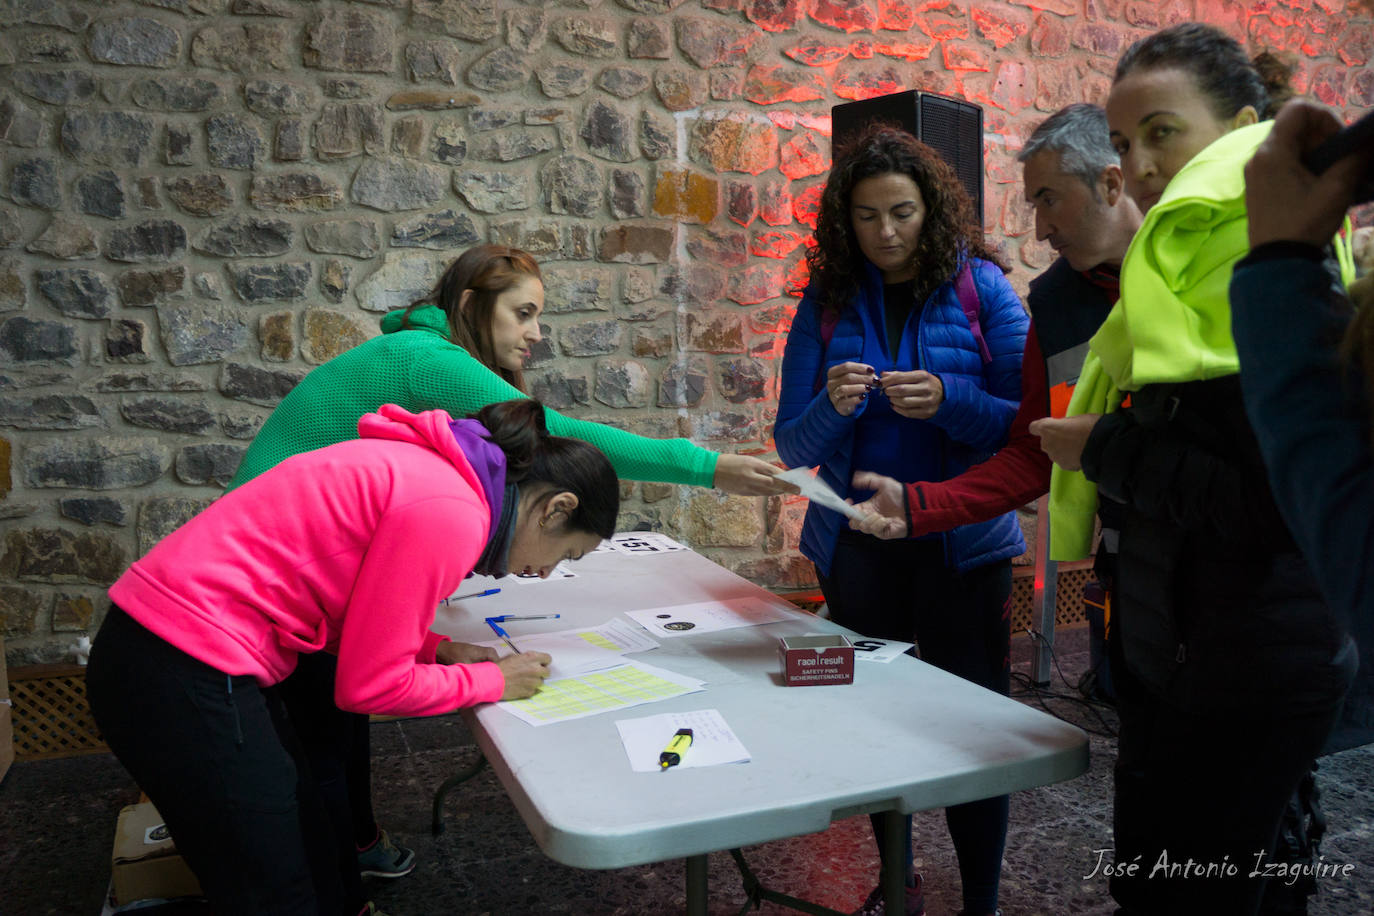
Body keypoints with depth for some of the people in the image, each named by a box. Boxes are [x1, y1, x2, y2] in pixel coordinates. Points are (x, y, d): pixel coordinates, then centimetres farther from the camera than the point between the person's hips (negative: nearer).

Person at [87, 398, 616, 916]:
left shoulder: (429, 469, 8)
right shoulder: (449, 514, -19)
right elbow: (369, 685, -13)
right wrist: (492, 682, -2)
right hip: (186, 680, -9)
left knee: (311, 853, 20)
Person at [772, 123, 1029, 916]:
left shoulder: (980, 287, -4)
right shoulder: (828, 302, 2)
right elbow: (793, 451, -1)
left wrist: (948, 400, -24)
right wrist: (832, 406, -22)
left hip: (963, 545, -2)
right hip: (859, 547, 3)